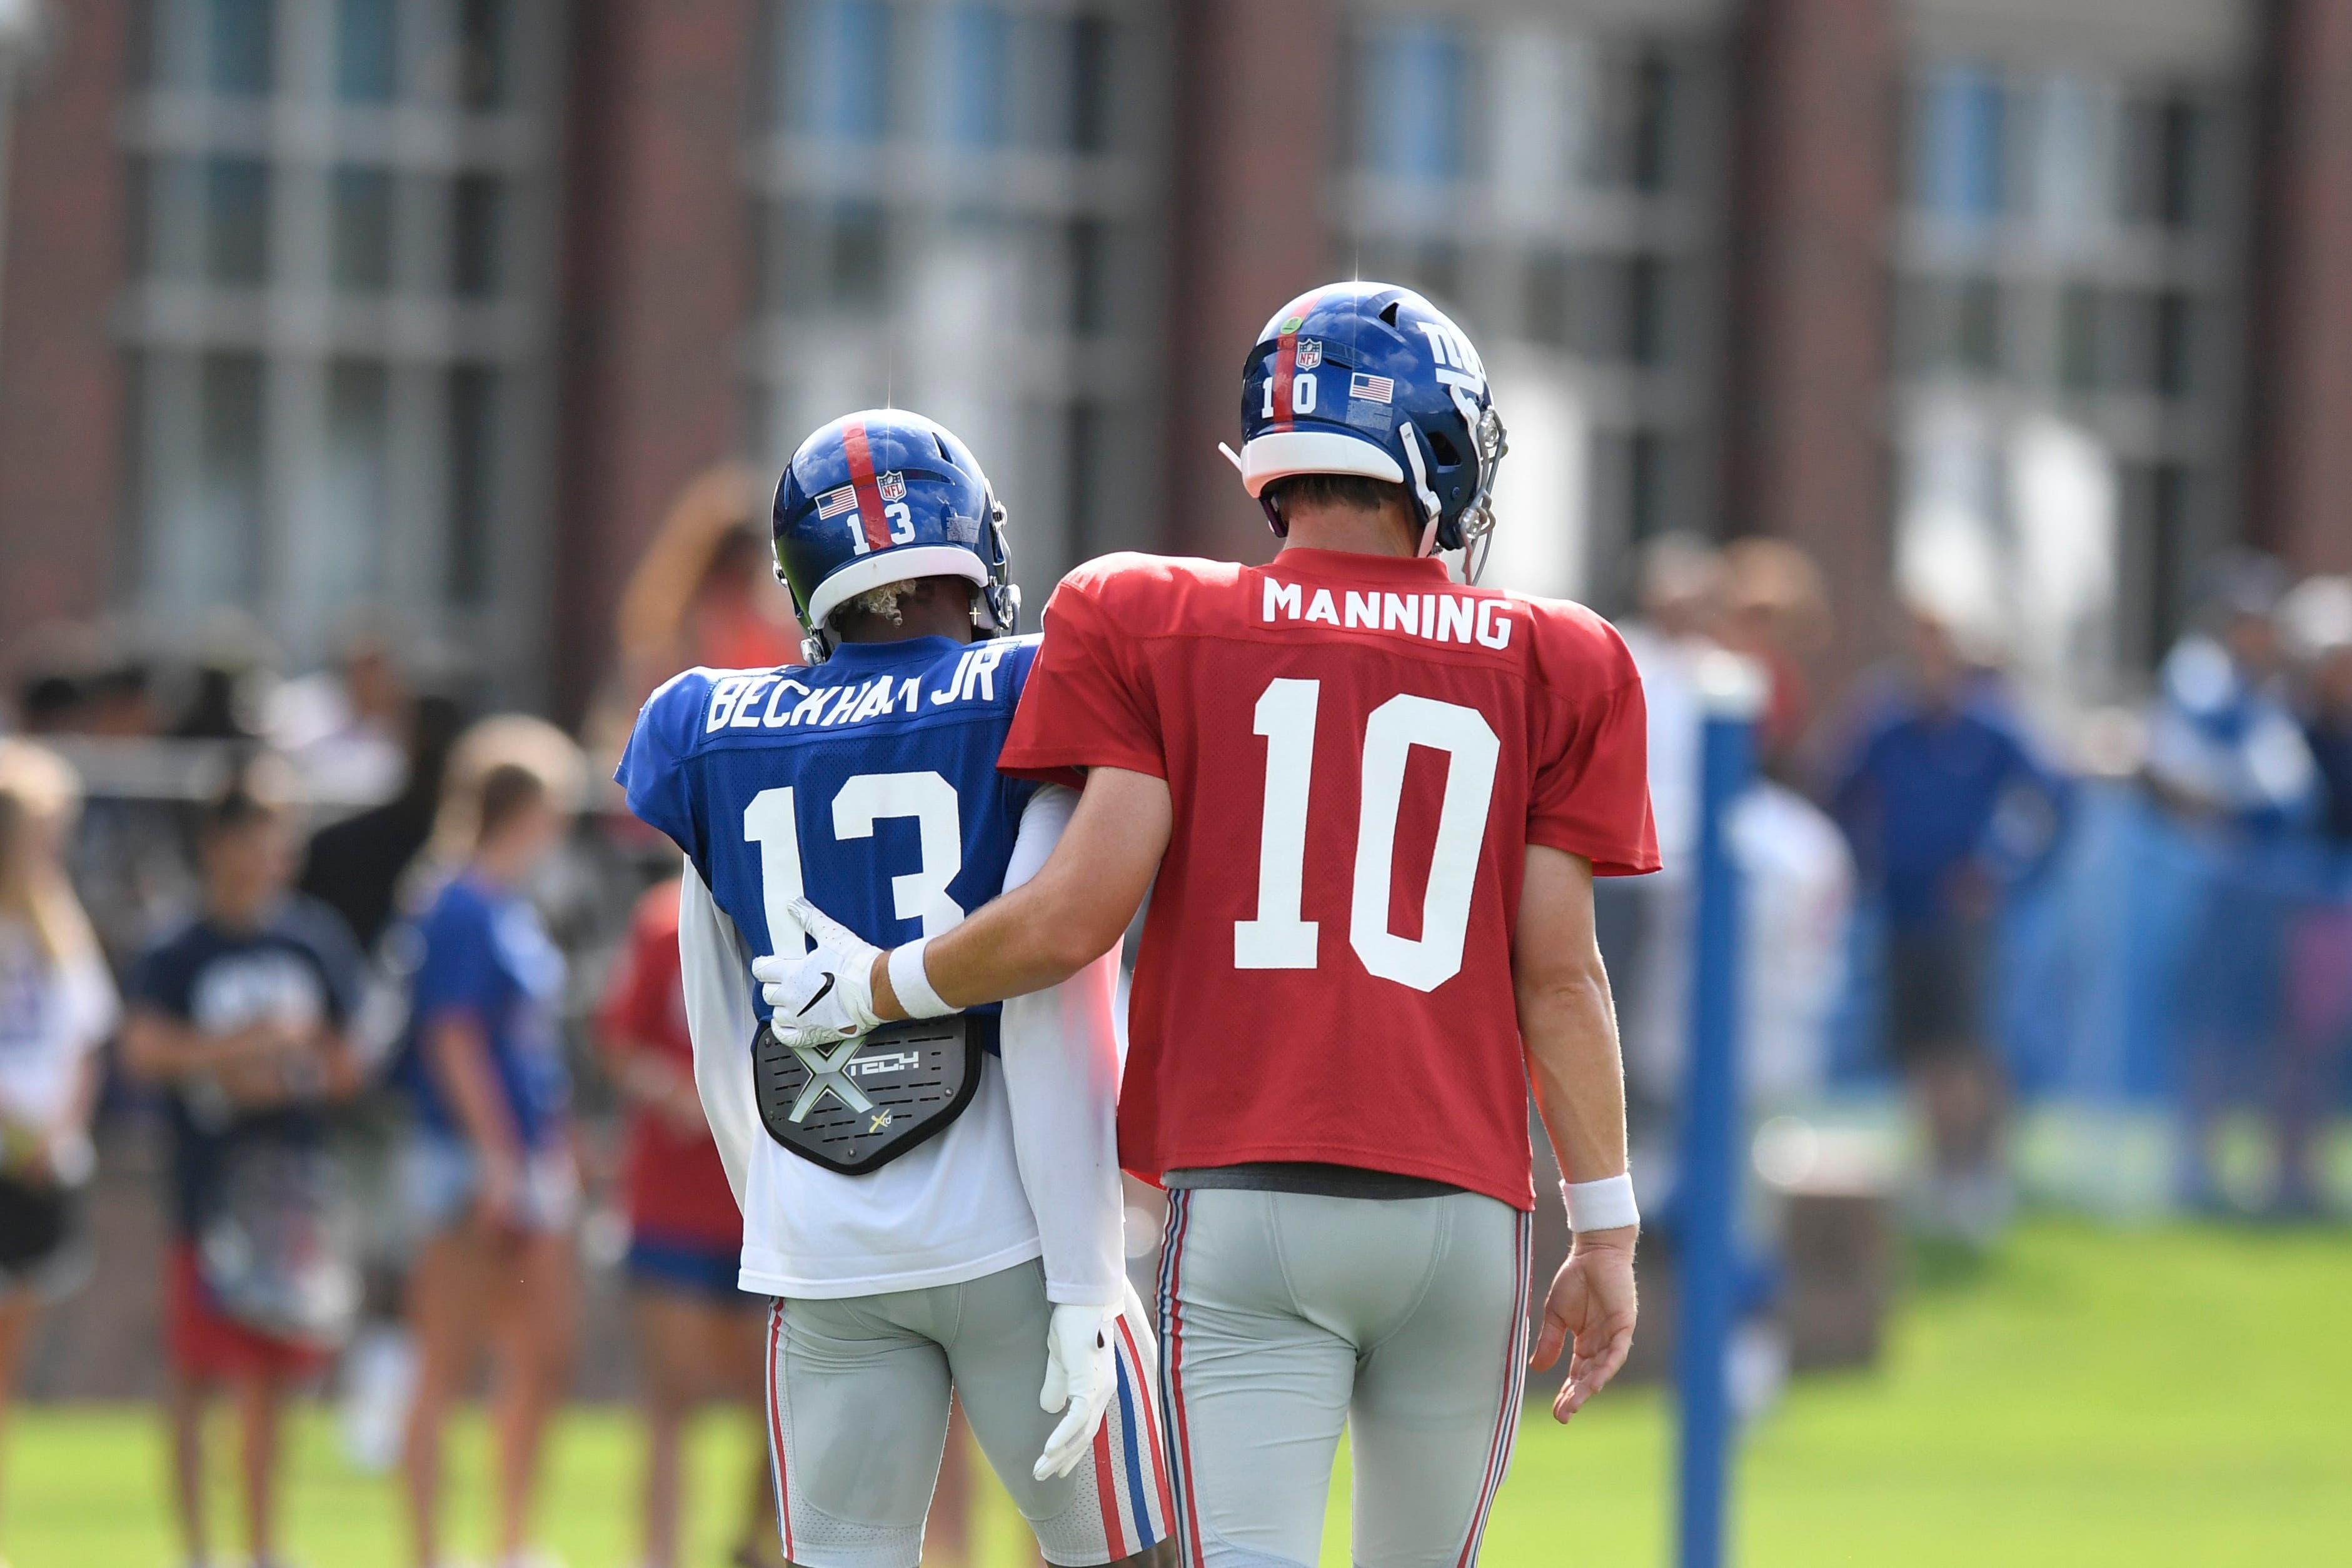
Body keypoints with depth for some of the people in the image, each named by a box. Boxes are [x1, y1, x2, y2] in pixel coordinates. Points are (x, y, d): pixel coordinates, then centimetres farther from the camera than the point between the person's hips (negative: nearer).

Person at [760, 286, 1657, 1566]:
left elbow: (1077, 916, -3)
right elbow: (1558, 972, 5)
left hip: (1248, 1205, -1)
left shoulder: (1153, 630, 5)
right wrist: (1606, 1230, 10)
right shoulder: (1543, 668, 8)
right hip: (1464, 1210, 1)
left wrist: (878, 986, 14)